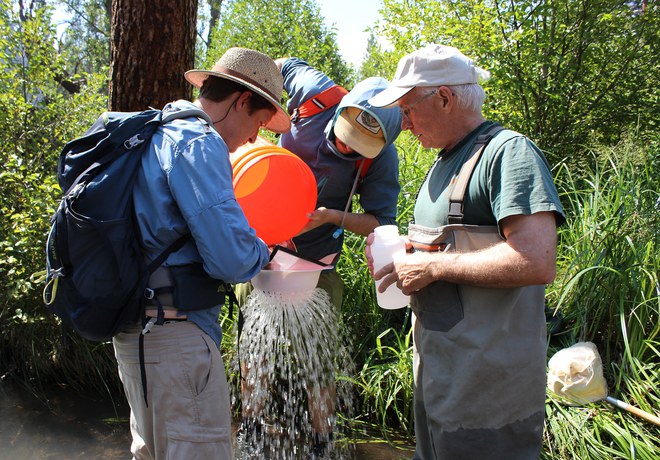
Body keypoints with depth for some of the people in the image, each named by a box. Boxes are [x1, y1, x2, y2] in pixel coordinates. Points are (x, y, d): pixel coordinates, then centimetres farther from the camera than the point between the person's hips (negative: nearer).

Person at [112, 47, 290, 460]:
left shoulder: (157, 134, 14)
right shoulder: (200, 144, -16)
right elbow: (232, 260, -24)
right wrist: (264, 253, -1)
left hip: (134, 329, 10)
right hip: (177, 332, -10)